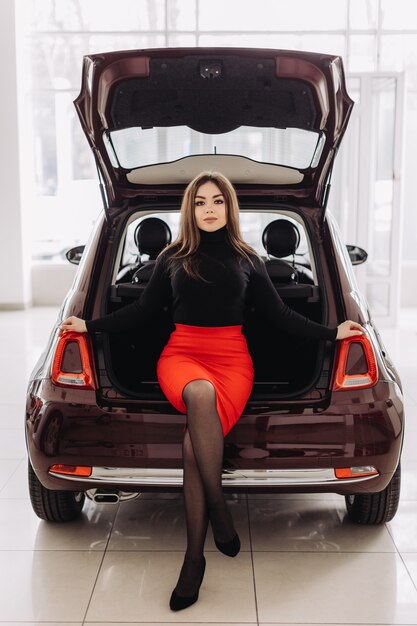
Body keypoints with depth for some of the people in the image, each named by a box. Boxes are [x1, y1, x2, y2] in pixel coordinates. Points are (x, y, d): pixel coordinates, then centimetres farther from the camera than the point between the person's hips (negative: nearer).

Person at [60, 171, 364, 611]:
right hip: (181, 354, 0)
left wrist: (331, 332, 9)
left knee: (195, 441, -31)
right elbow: (140, 311, 18)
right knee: (201, 394, -40)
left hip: (232, 358, 0)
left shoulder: (247, 260, 16)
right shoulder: (172, 258, 16)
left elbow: (280, 315, 16)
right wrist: (90, 325, 10)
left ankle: (194, 557, -24)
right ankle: (218, 508, -28)